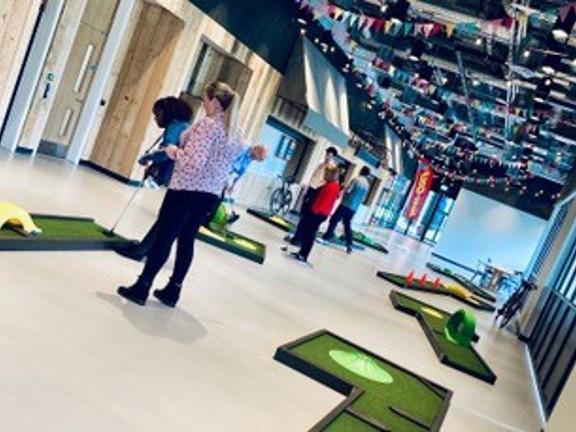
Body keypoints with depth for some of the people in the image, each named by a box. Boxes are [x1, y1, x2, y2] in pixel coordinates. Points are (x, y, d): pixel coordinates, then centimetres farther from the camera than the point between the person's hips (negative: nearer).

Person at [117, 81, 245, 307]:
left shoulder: (207, 124, -15)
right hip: (211, 194, 8)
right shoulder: (236, 132, 10)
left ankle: (141, 288, 8)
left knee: (164, 237, 0)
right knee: (186, 240, 14)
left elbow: (194, 161, -22)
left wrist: (175, 152, -6)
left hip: (187, 189, -8)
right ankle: (172, 290, 20)